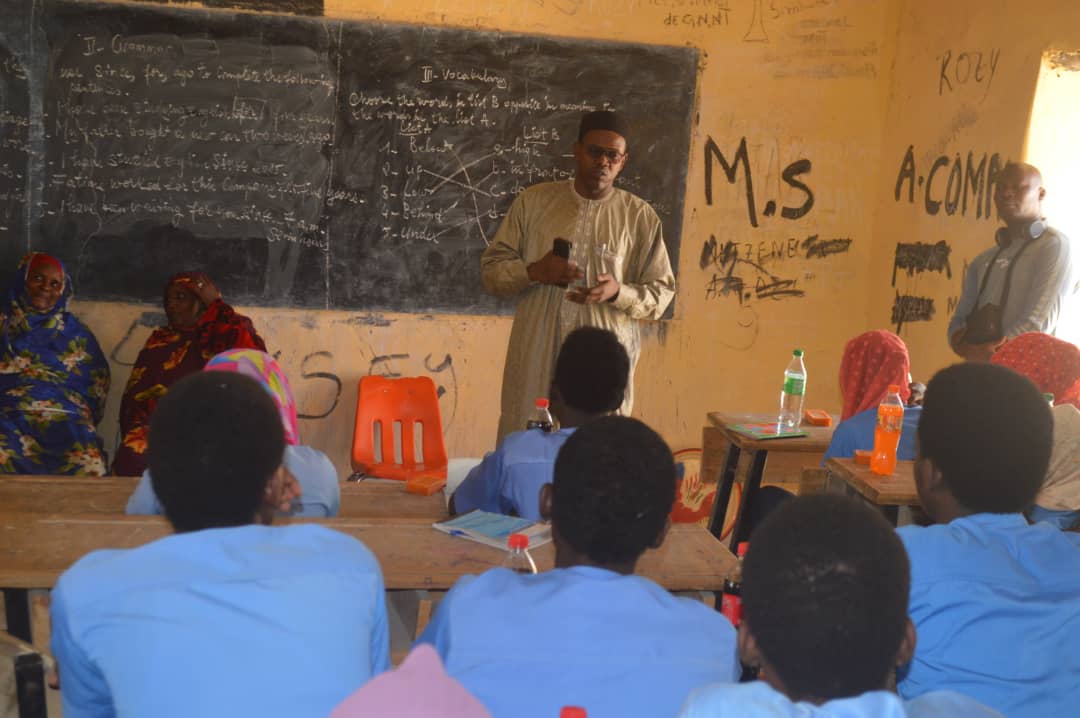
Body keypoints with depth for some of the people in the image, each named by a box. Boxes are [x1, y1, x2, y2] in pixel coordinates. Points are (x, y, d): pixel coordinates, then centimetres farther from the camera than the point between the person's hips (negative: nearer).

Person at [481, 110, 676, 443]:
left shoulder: (640, 216, 4)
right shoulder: (533, 201, 6)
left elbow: (661, 293, 5)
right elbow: (491, 268, 7)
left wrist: (618, 292, -15)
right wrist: (534, 271, -13)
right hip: (535, 358, 1)